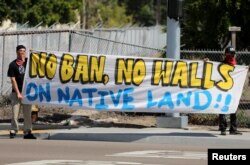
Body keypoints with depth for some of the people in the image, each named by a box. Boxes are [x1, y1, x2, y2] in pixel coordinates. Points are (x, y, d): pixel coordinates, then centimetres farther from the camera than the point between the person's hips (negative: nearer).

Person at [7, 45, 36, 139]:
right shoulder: (13, 65, -3)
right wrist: (18, 93, -12)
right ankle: (13, 131, 7)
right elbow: (13, 80, -6)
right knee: (15, 113, -2)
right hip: (16, 92, -3)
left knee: (27, 113, 5)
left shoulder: (28, 62, 7)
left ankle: (27, 132, 9)